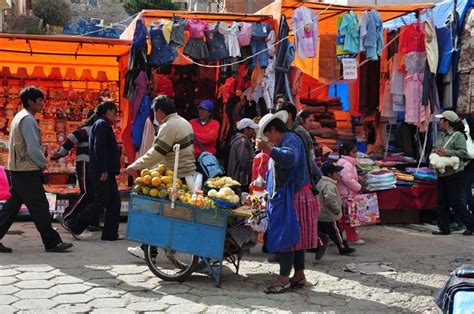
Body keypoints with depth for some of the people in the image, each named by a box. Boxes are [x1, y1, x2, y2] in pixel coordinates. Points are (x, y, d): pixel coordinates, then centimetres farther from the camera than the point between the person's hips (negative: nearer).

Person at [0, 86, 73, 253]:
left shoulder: (19, 117, 17)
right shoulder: (28, 119, -15)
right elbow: (33, 148, -21)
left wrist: (40, 162, 15)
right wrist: (42, 163, -6)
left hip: (17, 169, 10)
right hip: (28, 170, -10)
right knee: (39, 206, -4)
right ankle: (52, 242, 3)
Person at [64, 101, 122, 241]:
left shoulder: (103, 124, 21)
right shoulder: (102, 124, -11)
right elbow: (99, 148, -21)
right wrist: (103, 171, -23)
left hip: (107, 172, 11)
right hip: (102, 172, -11)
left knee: (114, 202, 8)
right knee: (101, 203, -7)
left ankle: (110, 234, 11)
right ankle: (73, 225, 2)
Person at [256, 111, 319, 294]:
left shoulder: (291, 139, -11)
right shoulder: (284, 142, 20)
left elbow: (289, 159, -33)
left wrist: (269, 149, -36)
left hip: (292, 197, -10)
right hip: (284, 197, 10)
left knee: (286, 236, -10)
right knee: (295, 237, 11)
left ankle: (284, 278, -9)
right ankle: (299, 275, 16)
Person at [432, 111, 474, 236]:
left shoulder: (458, 136, -10)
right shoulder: (440, 136, 14)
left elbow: (463, 152, -18)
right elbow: (435, 148, 23)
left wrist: (446, 153, -21)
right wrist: (435, 151, -1)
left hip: (455, 174, -8)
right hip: (442, 174, 8)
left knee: (455, 202, -6)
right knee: (442, 202, 8)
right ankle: (444, 228, 14)